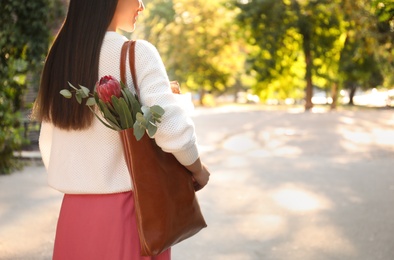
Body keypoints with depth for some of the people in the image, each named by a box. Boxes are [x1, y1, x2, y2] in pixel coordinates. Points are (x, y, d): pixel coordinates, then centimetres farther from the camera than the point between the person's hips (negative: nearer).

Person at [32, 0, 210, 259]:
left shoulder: (59, 57, 7)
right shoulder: (138, 53, -12)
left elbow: (49, 147, 11)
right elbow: (174, 132, -18)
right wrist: (199, 170, 1)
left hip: (75, 212, 6)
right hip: (127, 208, -5)